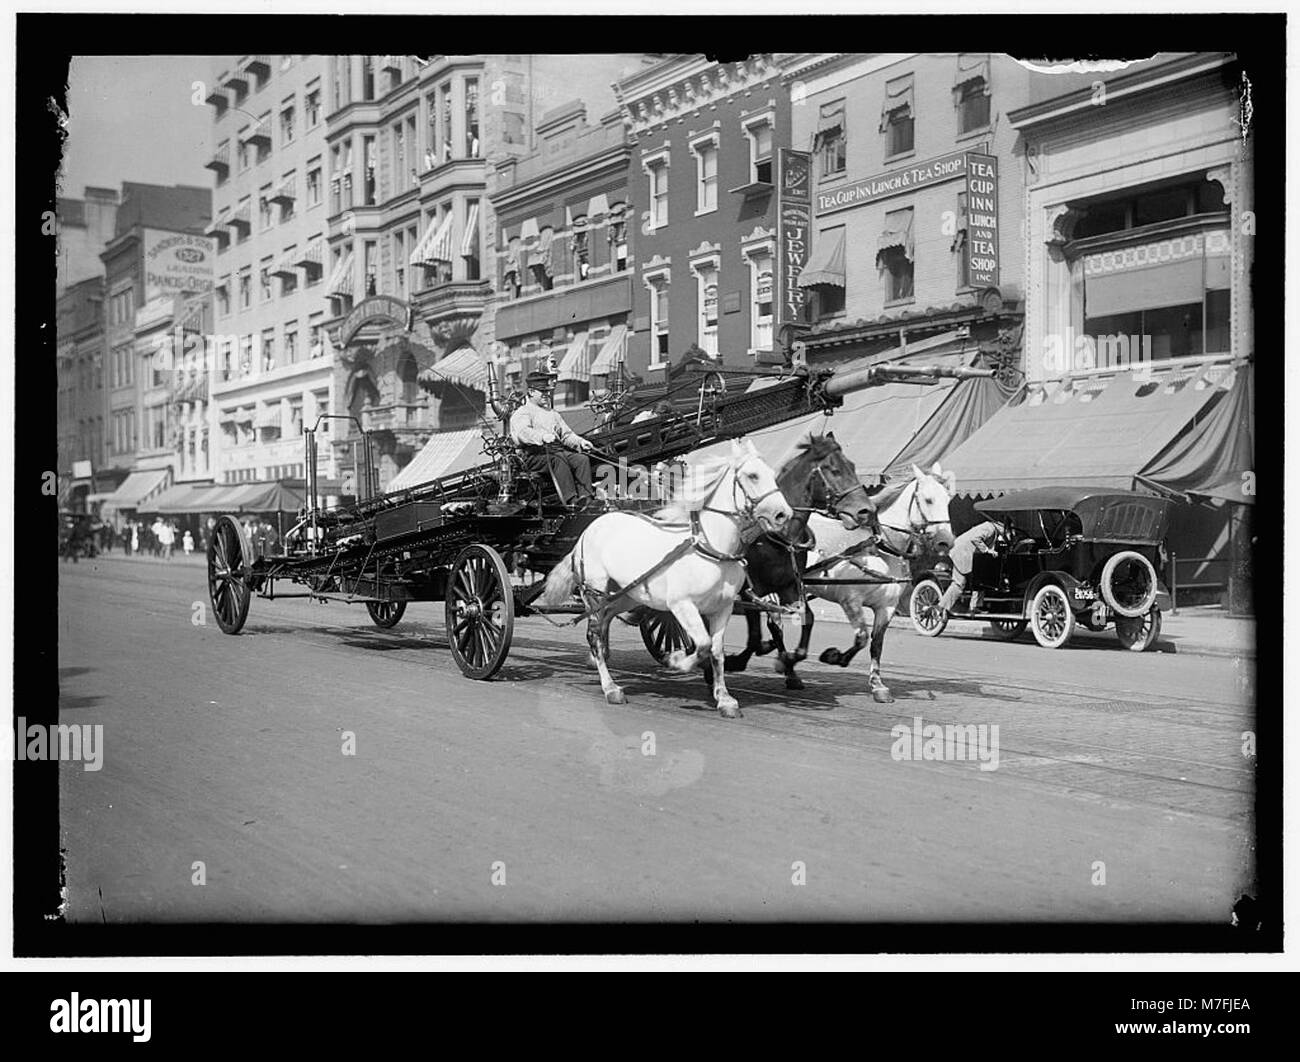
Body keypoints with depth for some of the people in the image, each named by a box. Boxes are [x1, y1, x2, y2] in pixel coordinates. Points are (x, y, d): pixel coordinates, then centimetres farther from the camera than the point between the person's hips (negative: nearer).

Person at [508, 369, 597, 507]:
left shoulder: (552, 414, 30)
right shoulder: (521, 413, 5)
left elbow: (566, 434, 25)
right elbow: (522, 433, -16)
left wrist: (580, 442, 3)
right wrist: (542, 436, -36)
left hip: (558, 450, 6)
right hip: (535, 455, -6)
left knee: (582, 459, -22)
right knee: (558, 460, -37)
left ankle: (584, 496, -36)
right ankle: (571, 499, -46)